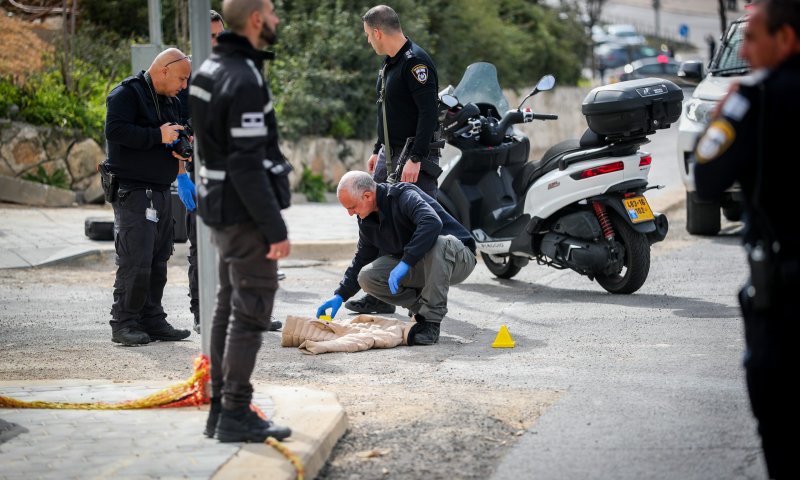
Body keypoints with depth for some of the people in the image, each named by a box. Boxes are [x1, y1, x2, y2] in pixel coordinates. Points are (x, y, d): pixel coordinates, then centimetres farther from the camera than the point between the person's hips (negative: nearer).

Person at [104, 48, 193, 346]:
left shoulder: (169, 100, 18)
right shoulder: (126, 94, -9)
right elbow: (114, 130, -22)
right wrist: (158, 136, -22)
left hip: (161, 192, 9)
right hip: (133, 191, -9)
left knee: (158, 261, 10)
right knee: (135, 261, -11)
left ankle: (152, 321, 16)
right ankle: (123, 324, -6)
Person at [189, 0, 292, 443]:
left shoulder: (212, 69, 9)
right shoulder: (245, 82, -22)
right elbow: (247, 164, -24)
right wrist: (276, 229, -21)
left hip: (223, 208, 10)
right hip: (247, 213, -10)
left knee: (230, 307, 13)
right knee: (252, 311, -4)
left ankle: (222, 409, 17)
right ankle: (235, 416, -1)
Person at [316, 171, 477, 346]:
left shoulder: (404, 196, -25)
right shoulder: (367, 220, 1)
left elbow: (432, 223, -44)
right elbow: (362, 259, 14)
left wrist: (405, 263, -44)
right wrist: (340, 295, 4)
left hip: (459, 260, -7)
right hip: (414, 266, 7)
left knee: (438, 243, -42)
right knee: (367, 277, -13)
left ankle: (431, 320, -33)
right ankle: (422, 307, 0)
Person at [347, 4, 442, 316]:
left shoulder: (416, 62, -15)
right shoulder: (389, 63, 16)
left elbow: (428, 112, -21)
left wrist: (416, 159, -25)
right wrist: (378, 151, 22)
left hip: (415, 159, -10)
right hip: (390, 155, 10)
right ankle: (380, 296, 15)